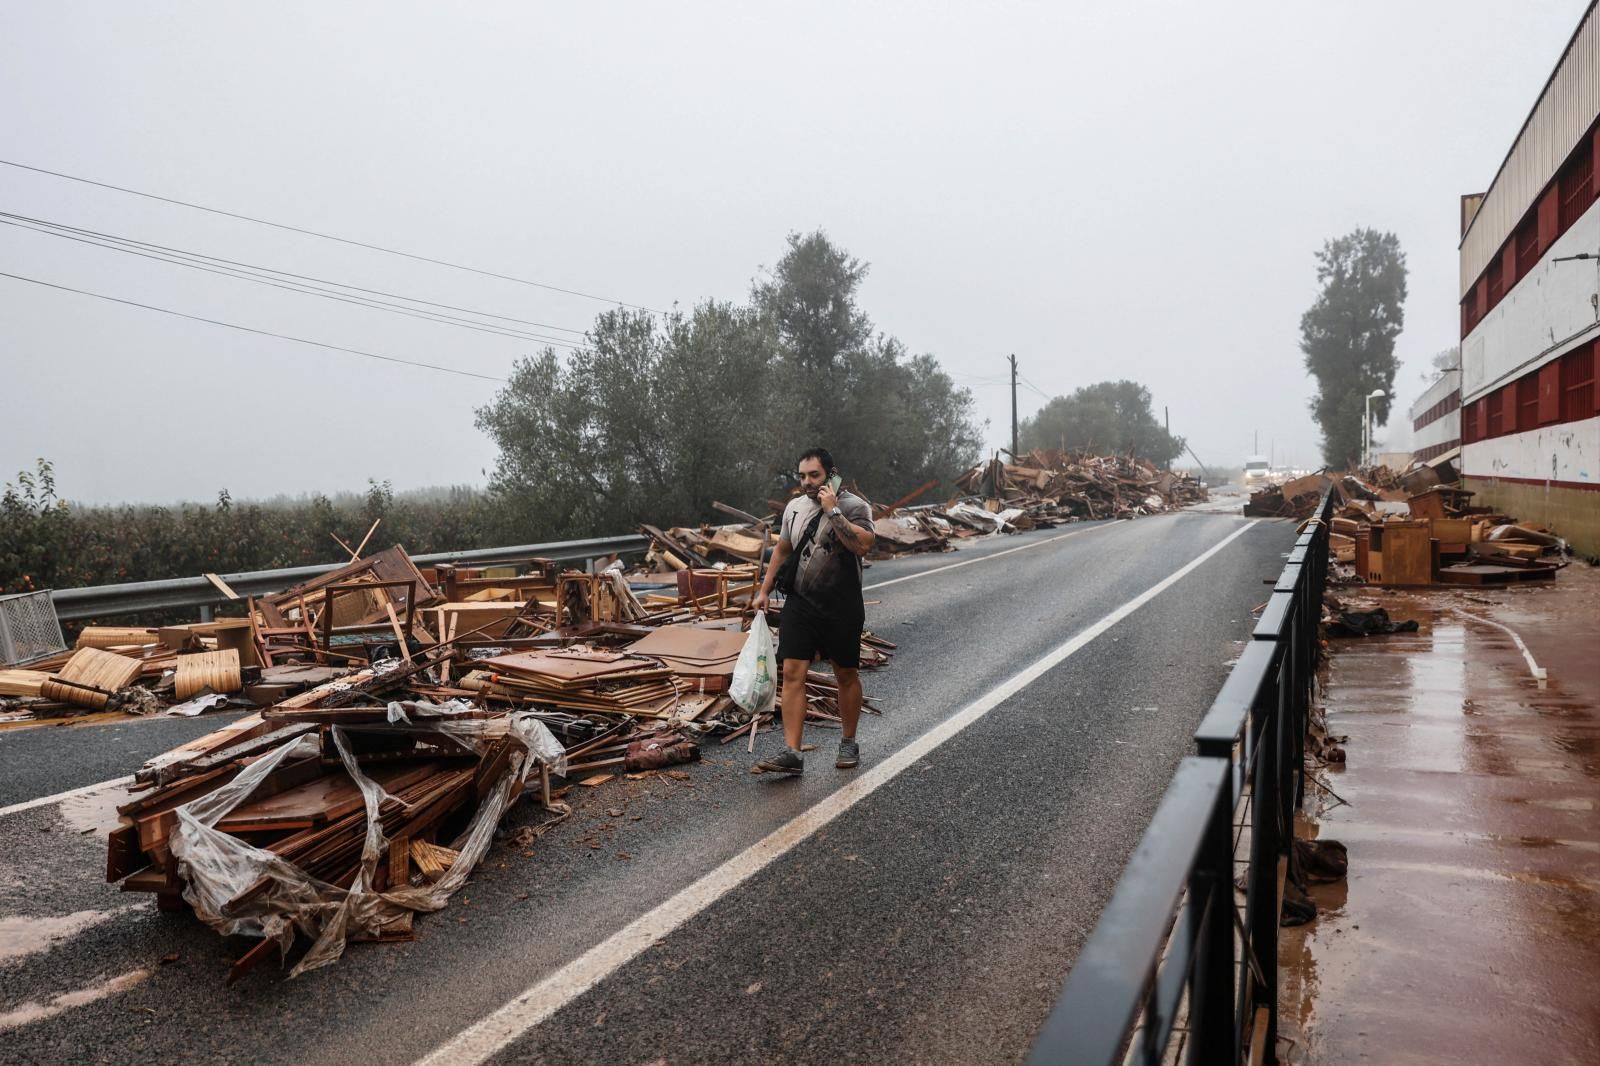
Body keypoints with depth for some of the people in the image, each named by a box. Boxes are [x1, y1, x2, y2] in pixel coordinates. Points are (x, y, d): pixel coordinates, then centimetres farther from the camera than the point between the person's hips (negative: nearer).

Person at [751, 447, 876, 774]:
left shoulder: (853, 506, -8)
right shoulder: (794, 507, 10)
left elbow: (863, 544, -26)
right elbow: (781, 551, 20)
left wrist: (833, 511, -23)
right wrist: (764, 591, 19)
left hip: (842, 609, -4)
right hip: (799, 604, 4)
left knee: (846, 674, 9)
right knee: (793, 673, -5)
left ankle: (848, 743, 26)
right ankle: (791, 753, -5)